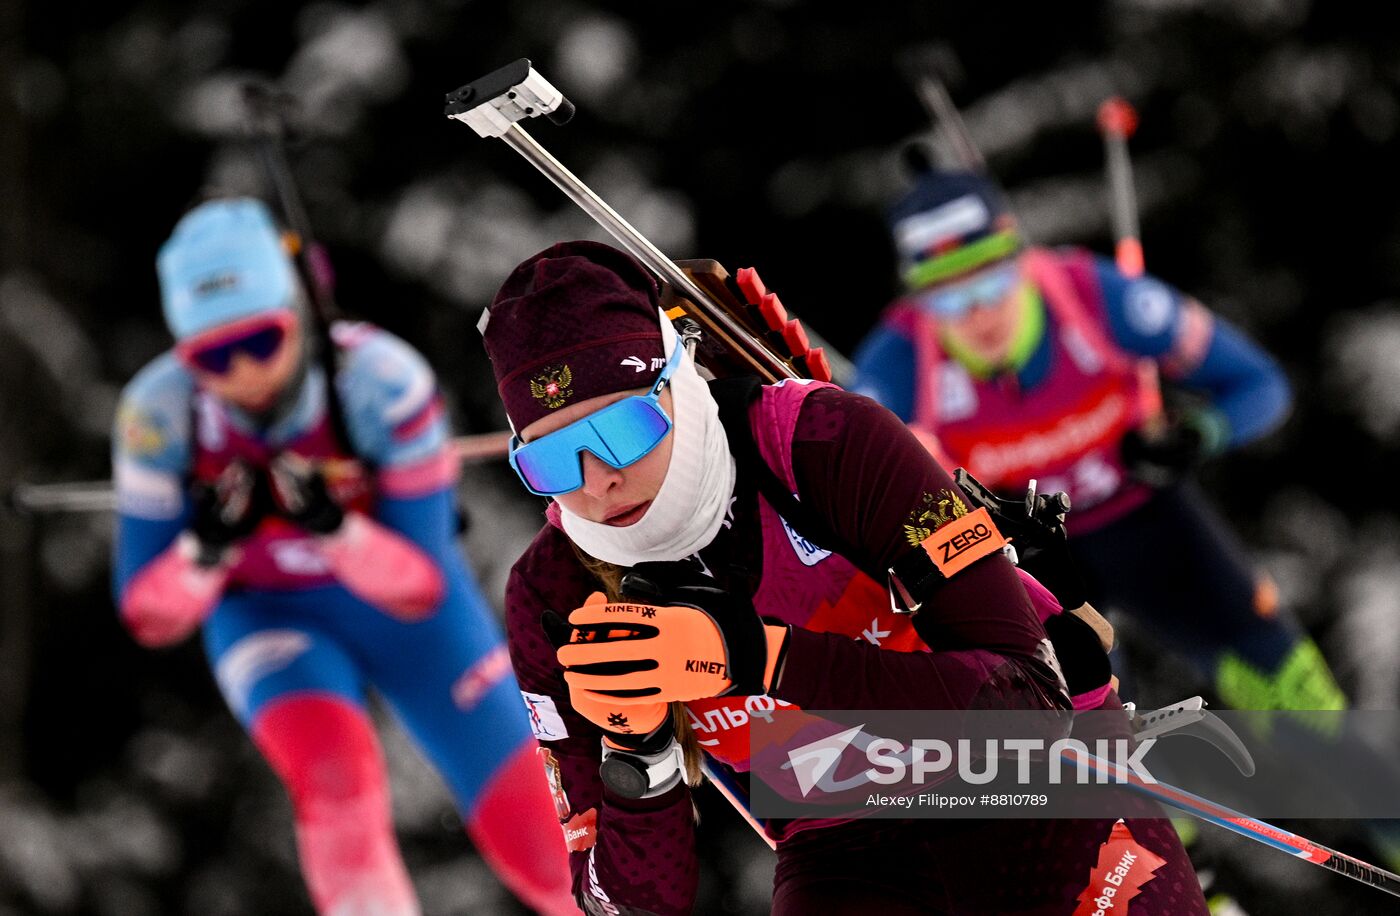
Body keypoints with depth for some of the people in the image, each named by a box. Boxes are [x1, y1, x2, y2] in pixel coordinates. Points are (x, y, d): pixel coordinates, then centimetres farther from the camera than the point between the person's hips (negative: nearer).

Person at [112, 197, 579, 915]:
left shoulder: (382, 380, -33)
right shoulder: (159, 412, -27)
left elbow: (423, 590, -27)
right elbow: (149, 617, -19)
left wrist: (337, 527, -45)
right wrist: (206, 550, -39)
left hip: (408, 607, 0)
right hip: (267, 615, 0)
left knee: (546, 855, 3)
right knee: (335, 774, -33)